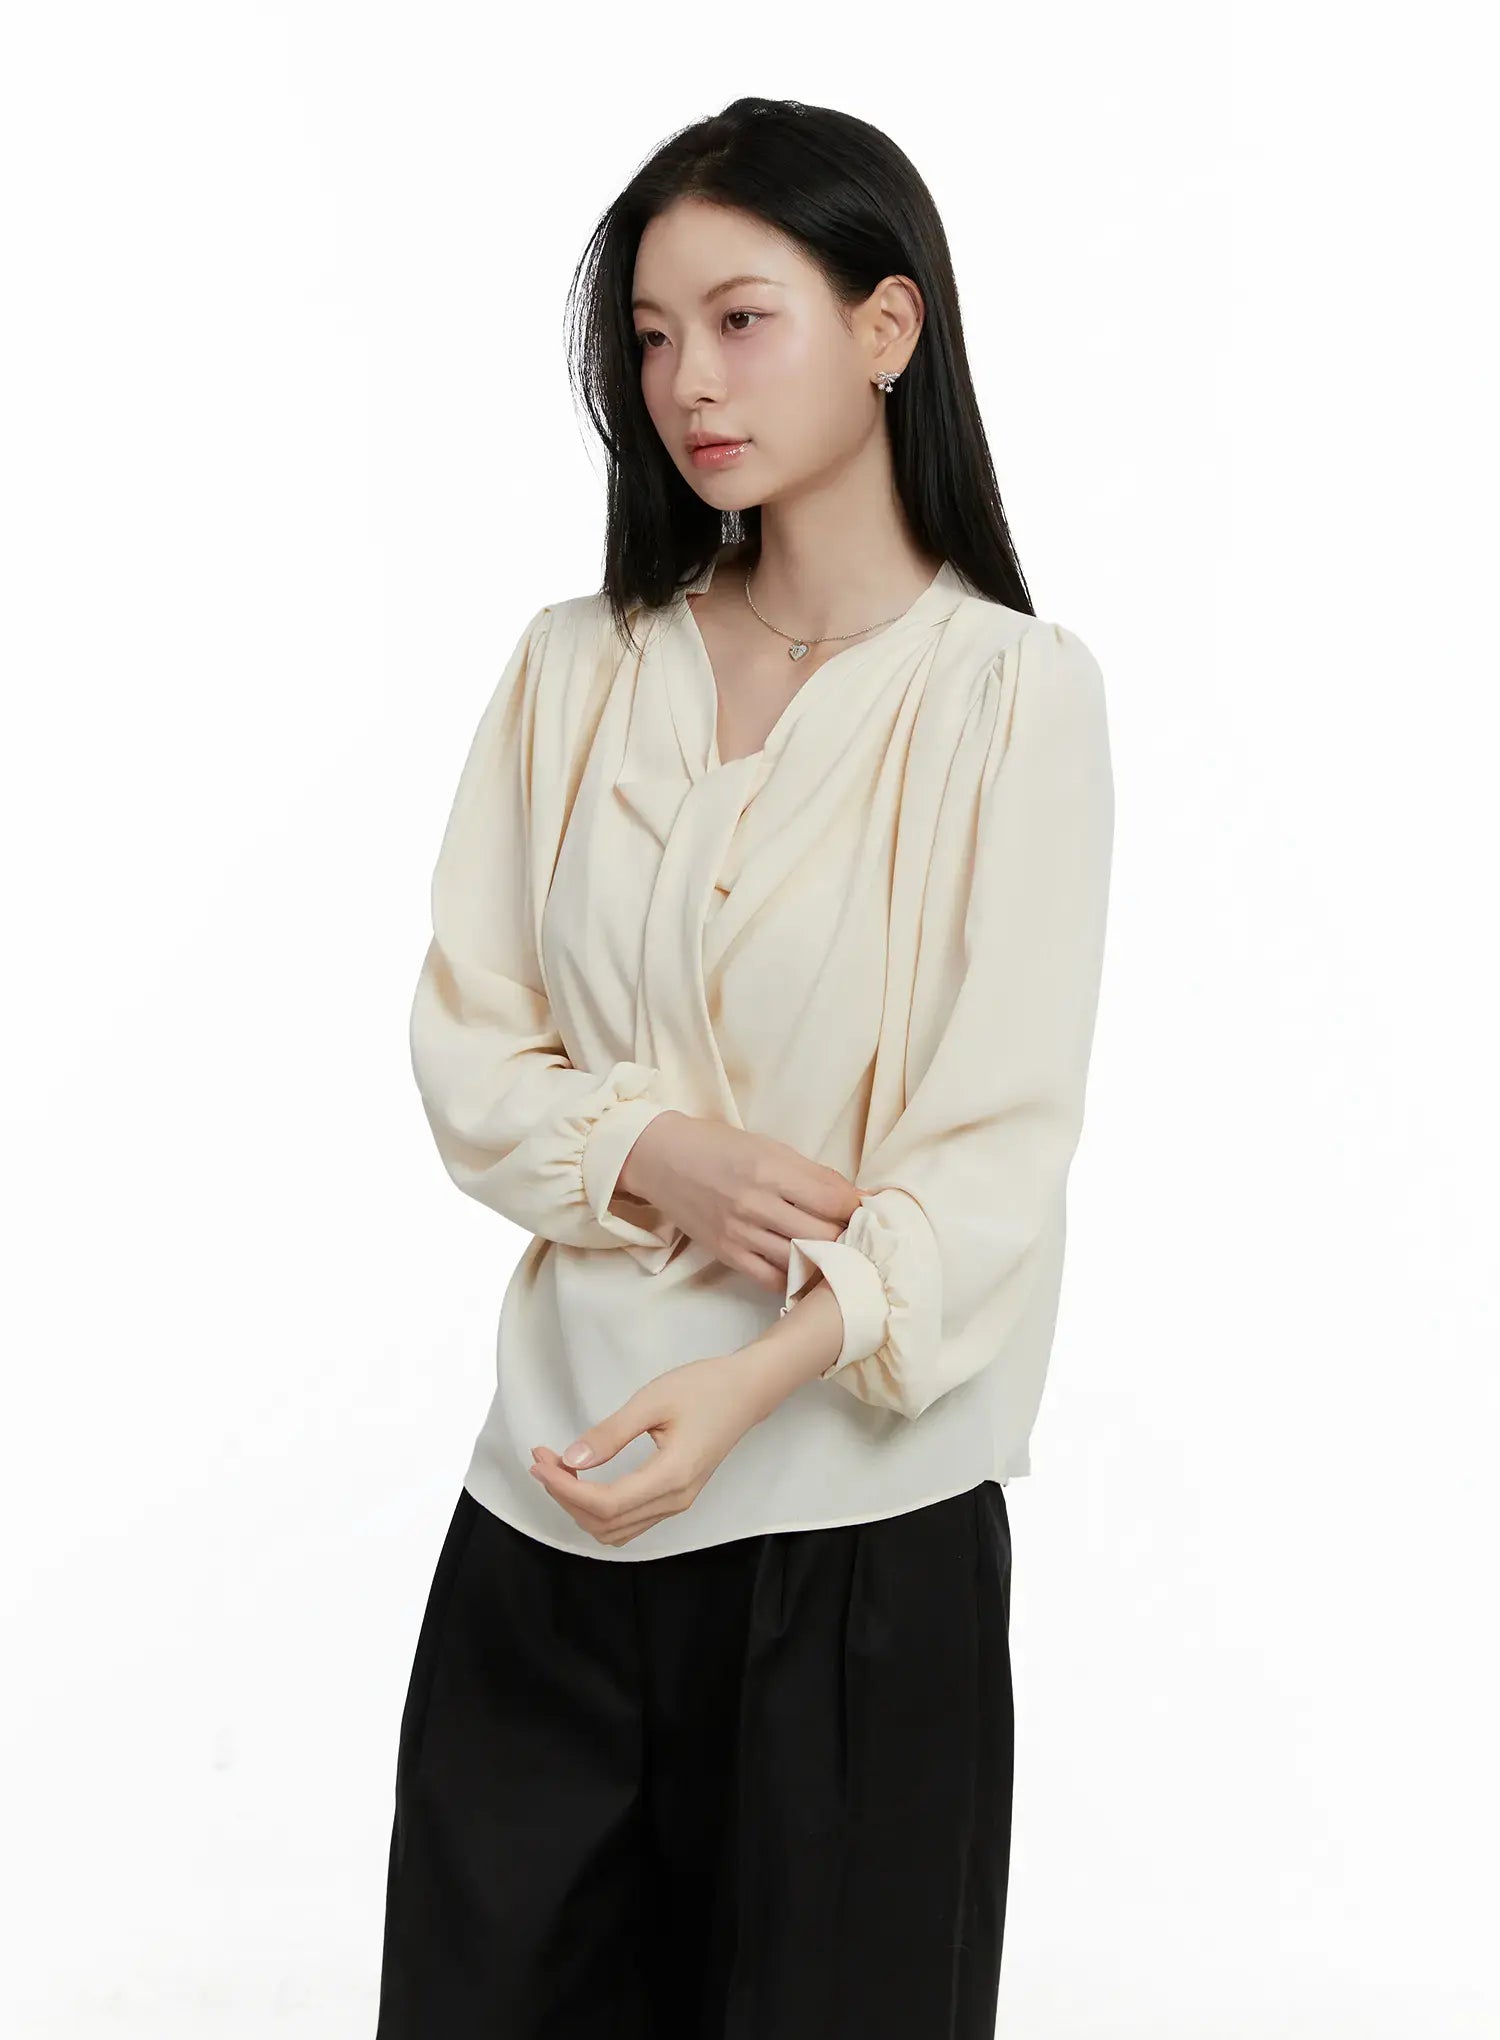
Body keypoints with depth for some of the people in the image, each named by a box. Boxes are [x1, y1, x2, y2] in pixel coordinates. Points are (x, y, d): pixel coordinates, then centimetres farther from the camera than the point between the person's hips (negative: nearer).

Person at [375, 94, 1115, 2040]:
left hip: (856, 1517, -4)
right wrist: (656, 1156, -14)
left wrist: (747, 1382, -24)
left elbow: (997, 1153, -11)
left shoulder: (1012, 692, -7)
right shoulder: (576, 668, 7)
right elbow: (467, 1042, 6)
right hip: (551, 1489, 4)